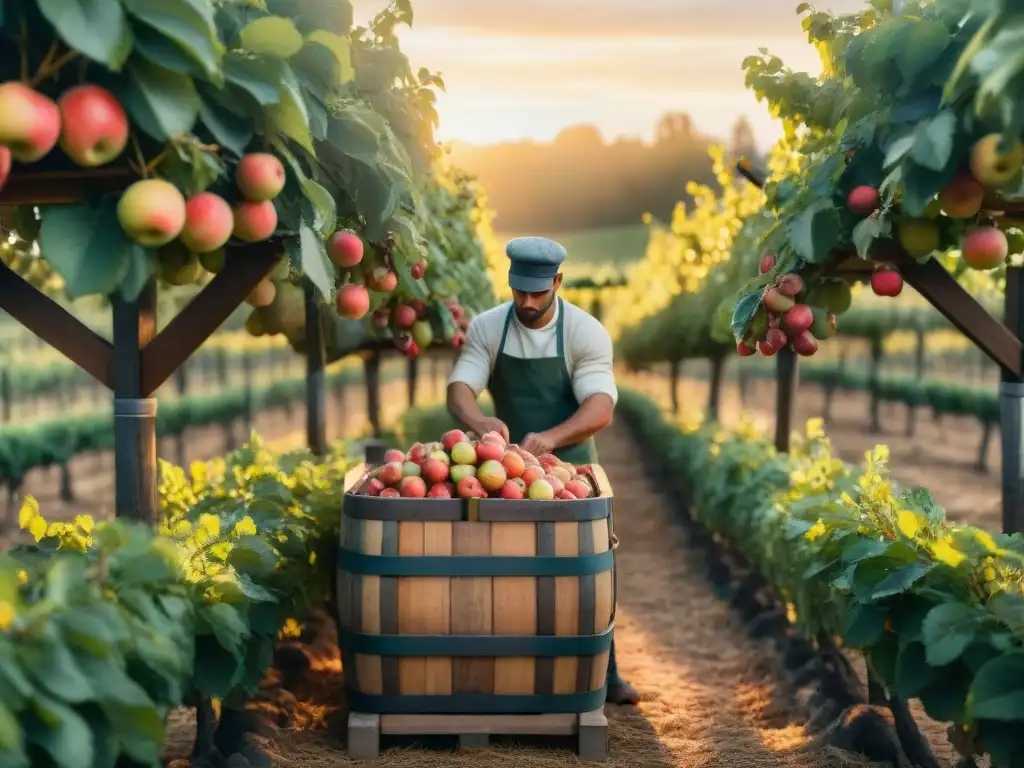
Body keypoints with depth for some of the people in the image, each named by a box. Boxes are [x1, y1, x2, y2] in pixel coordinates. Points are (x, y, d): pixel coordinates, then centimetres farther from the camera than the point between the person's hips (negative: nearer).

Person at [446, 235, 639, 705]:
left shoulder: (586, 333, -16)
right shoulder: (487, 328, -9)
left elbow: (600, 409, -27)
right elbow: (459, 388, -18)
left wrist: (550, 438, -45)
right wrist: (478, 421, -42)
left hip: (570, 467, -1)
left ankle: (603, 674, 20)